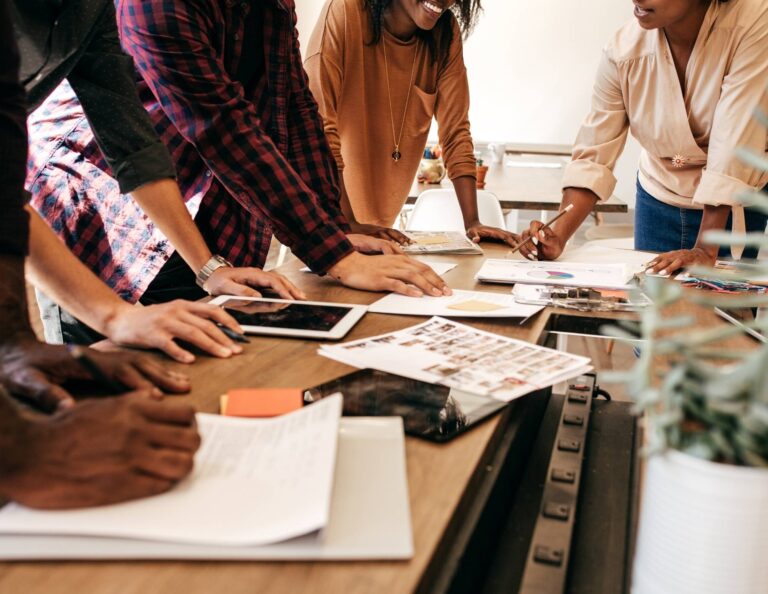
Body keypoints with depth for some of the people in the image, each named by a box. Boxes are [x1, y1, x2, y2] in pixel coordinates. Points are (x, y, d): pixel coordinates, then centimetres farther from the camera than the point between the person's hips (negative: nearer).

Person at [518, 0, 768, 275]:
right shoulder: (623, 49, -17)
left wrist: (705, 250, -30)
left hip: (733, 206, -2)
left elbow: (734, 146, -28)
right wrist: (558, 237, -28)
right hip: (657, 198, 2)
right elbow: (592, 157, -15)